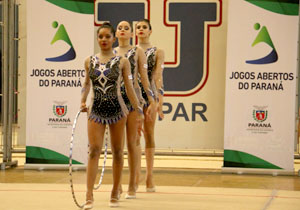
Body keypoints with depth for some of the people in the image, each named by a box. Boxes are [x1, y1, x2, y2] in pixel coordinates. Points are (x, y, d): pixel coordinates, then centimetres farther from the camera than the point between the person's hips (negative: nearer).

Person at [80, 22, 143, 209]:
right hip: (96, 111, 1)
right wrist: (83, 101, 7)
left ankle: (115, 193, 20)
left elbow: (129, 88, 3)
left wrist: (139, 111, 1)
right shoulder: (89, 61, 6)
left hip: (117, 110, -1)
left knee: (117, 152, 7)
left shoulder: (122, 62, 0)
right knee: (94, 151, -9)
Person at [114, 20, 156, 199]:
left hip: (133, 98, -2)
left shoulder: (138, 52, 3)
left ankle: (132, 186, 7)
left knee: (131, 143, 1)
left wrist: (152, 101, -3)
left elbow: (144, 77, 1)